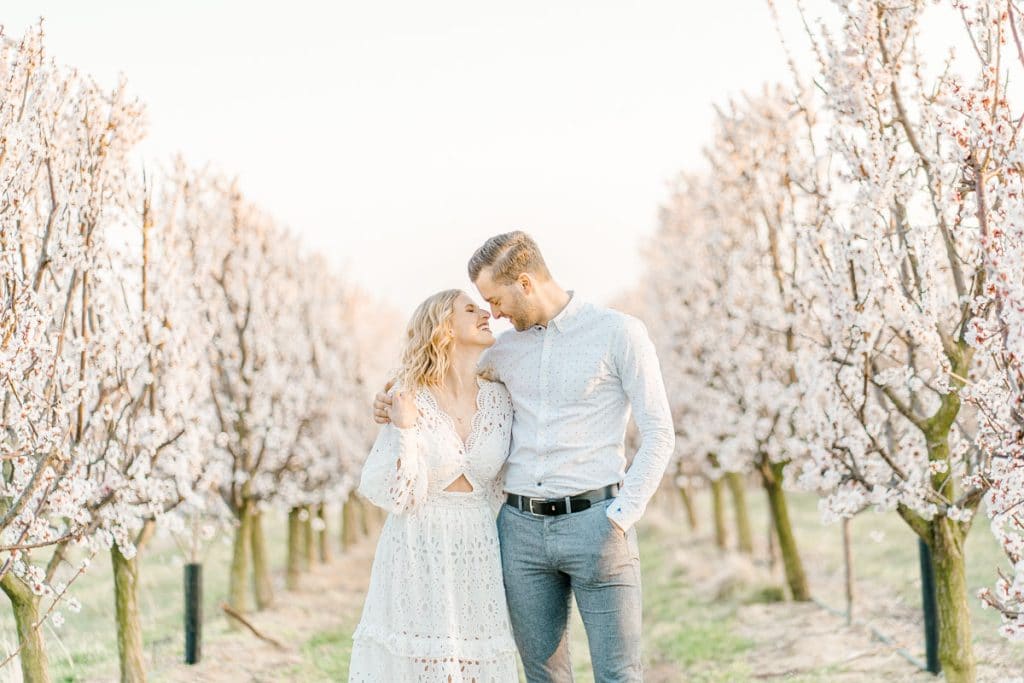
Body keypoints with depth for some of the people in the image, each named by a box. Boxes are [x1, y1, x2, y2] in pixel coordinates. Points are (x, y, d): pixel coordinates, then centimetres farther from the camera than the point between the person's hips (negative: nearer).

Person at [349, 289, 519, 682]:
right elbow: (388, 493, -13)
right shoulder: (410, 401, -8)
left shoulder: (500, 398, 2)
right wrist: (402, 428, -22)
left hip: (477, 555, 3)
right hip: (417, 551, -3)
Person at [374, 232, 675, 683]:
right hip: (521, 527, 5)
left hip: (592, 522, -5)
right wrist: (393, 406, 6)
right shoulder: (505, 349, 13)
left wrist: (620, 518, -13)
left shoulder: (619, 333, -3)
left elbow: (658, 434, -5)